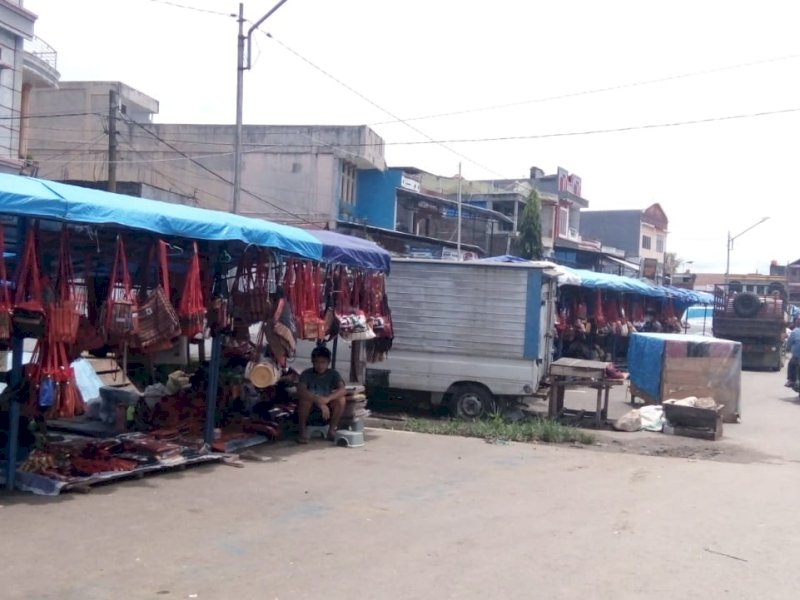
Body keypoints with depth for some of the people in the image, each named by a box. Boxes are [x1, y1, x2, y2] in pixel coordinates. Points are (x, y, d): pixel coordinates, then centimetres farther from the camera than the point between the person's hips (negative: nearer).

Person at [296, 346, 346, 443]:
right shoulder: (306, 374, -13)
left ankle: (332, 429, -6)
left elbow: (342, 390, -24)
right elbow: (300, 391, -31)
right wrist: (318, 401, -43)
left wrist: (327, 399, -43)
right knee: (305, 398, -32)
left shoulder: (333, 374, -7)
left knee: (340, 399, -24)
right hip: (309, 411, -2)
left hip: (327, 410, 2)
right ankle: (303, 430, -15)